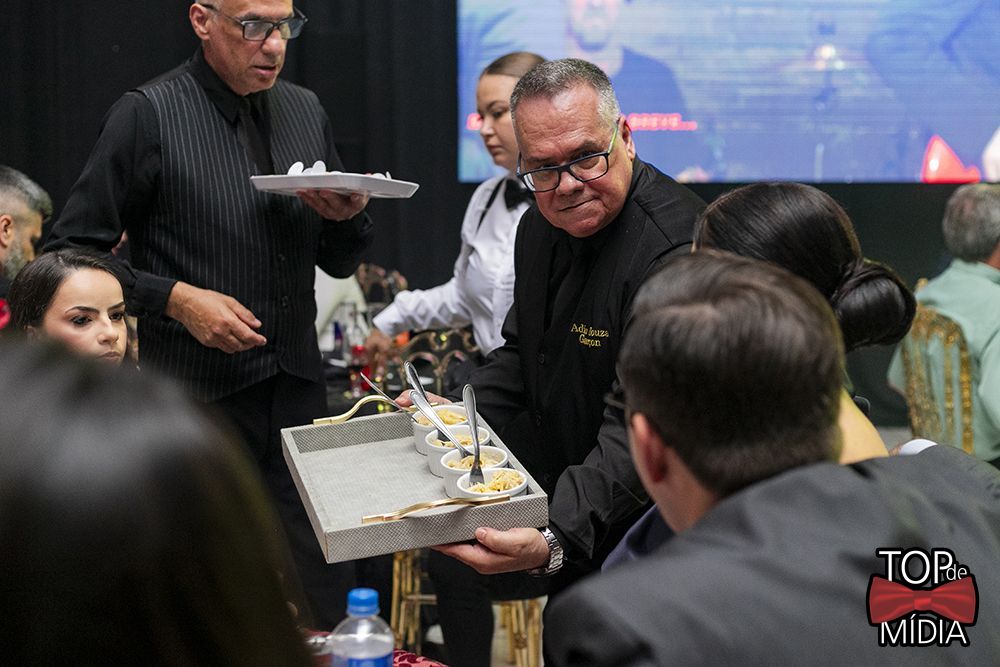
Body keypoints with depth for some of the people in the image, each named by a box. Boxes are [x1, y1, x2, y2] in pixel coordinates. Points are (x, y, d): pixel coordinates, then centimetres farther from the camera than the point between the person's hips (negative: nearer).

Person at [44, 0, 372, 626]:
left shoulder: (306, 111, 12)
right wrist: (175, 298, -16)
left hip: (298, 390, 5)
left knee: (323, 609, 4)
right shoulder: (149, 114, -6)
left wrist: (349, 216, -3)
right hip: (197, 397, -5)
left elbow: (340, 262, 18)